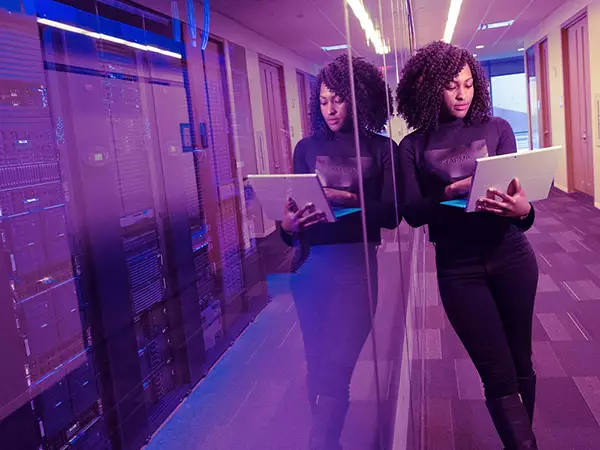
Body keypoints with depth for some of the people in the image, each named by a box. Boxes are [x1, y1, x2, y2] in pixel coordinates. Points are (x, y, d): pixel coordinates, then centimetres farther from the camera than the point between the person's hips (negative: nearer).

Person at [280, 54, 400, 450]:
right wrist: (288, 225, -15)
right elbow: (293, 207, 8)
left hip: (356, 265, -3)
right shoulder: (307, 148, 10)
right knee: (317, 362, 12)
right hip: (310, 265, 3)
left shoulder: (382, 149, 3)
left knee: (336, 366, -7)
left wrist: (346, 198, -19)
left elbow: (391, 214, -5)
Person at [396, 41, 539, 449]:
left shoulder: (496, 128, 2)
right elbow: (412, 213, -8)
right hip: (458, 268, -2)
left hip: (511, 257, 2)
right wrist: (451, 193, -25)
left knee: (521, 361, 14)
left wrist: (523, 209, -26)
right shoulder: (414, 146, 0)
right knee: (499, 375, -2)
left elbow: (515, 190, -3)